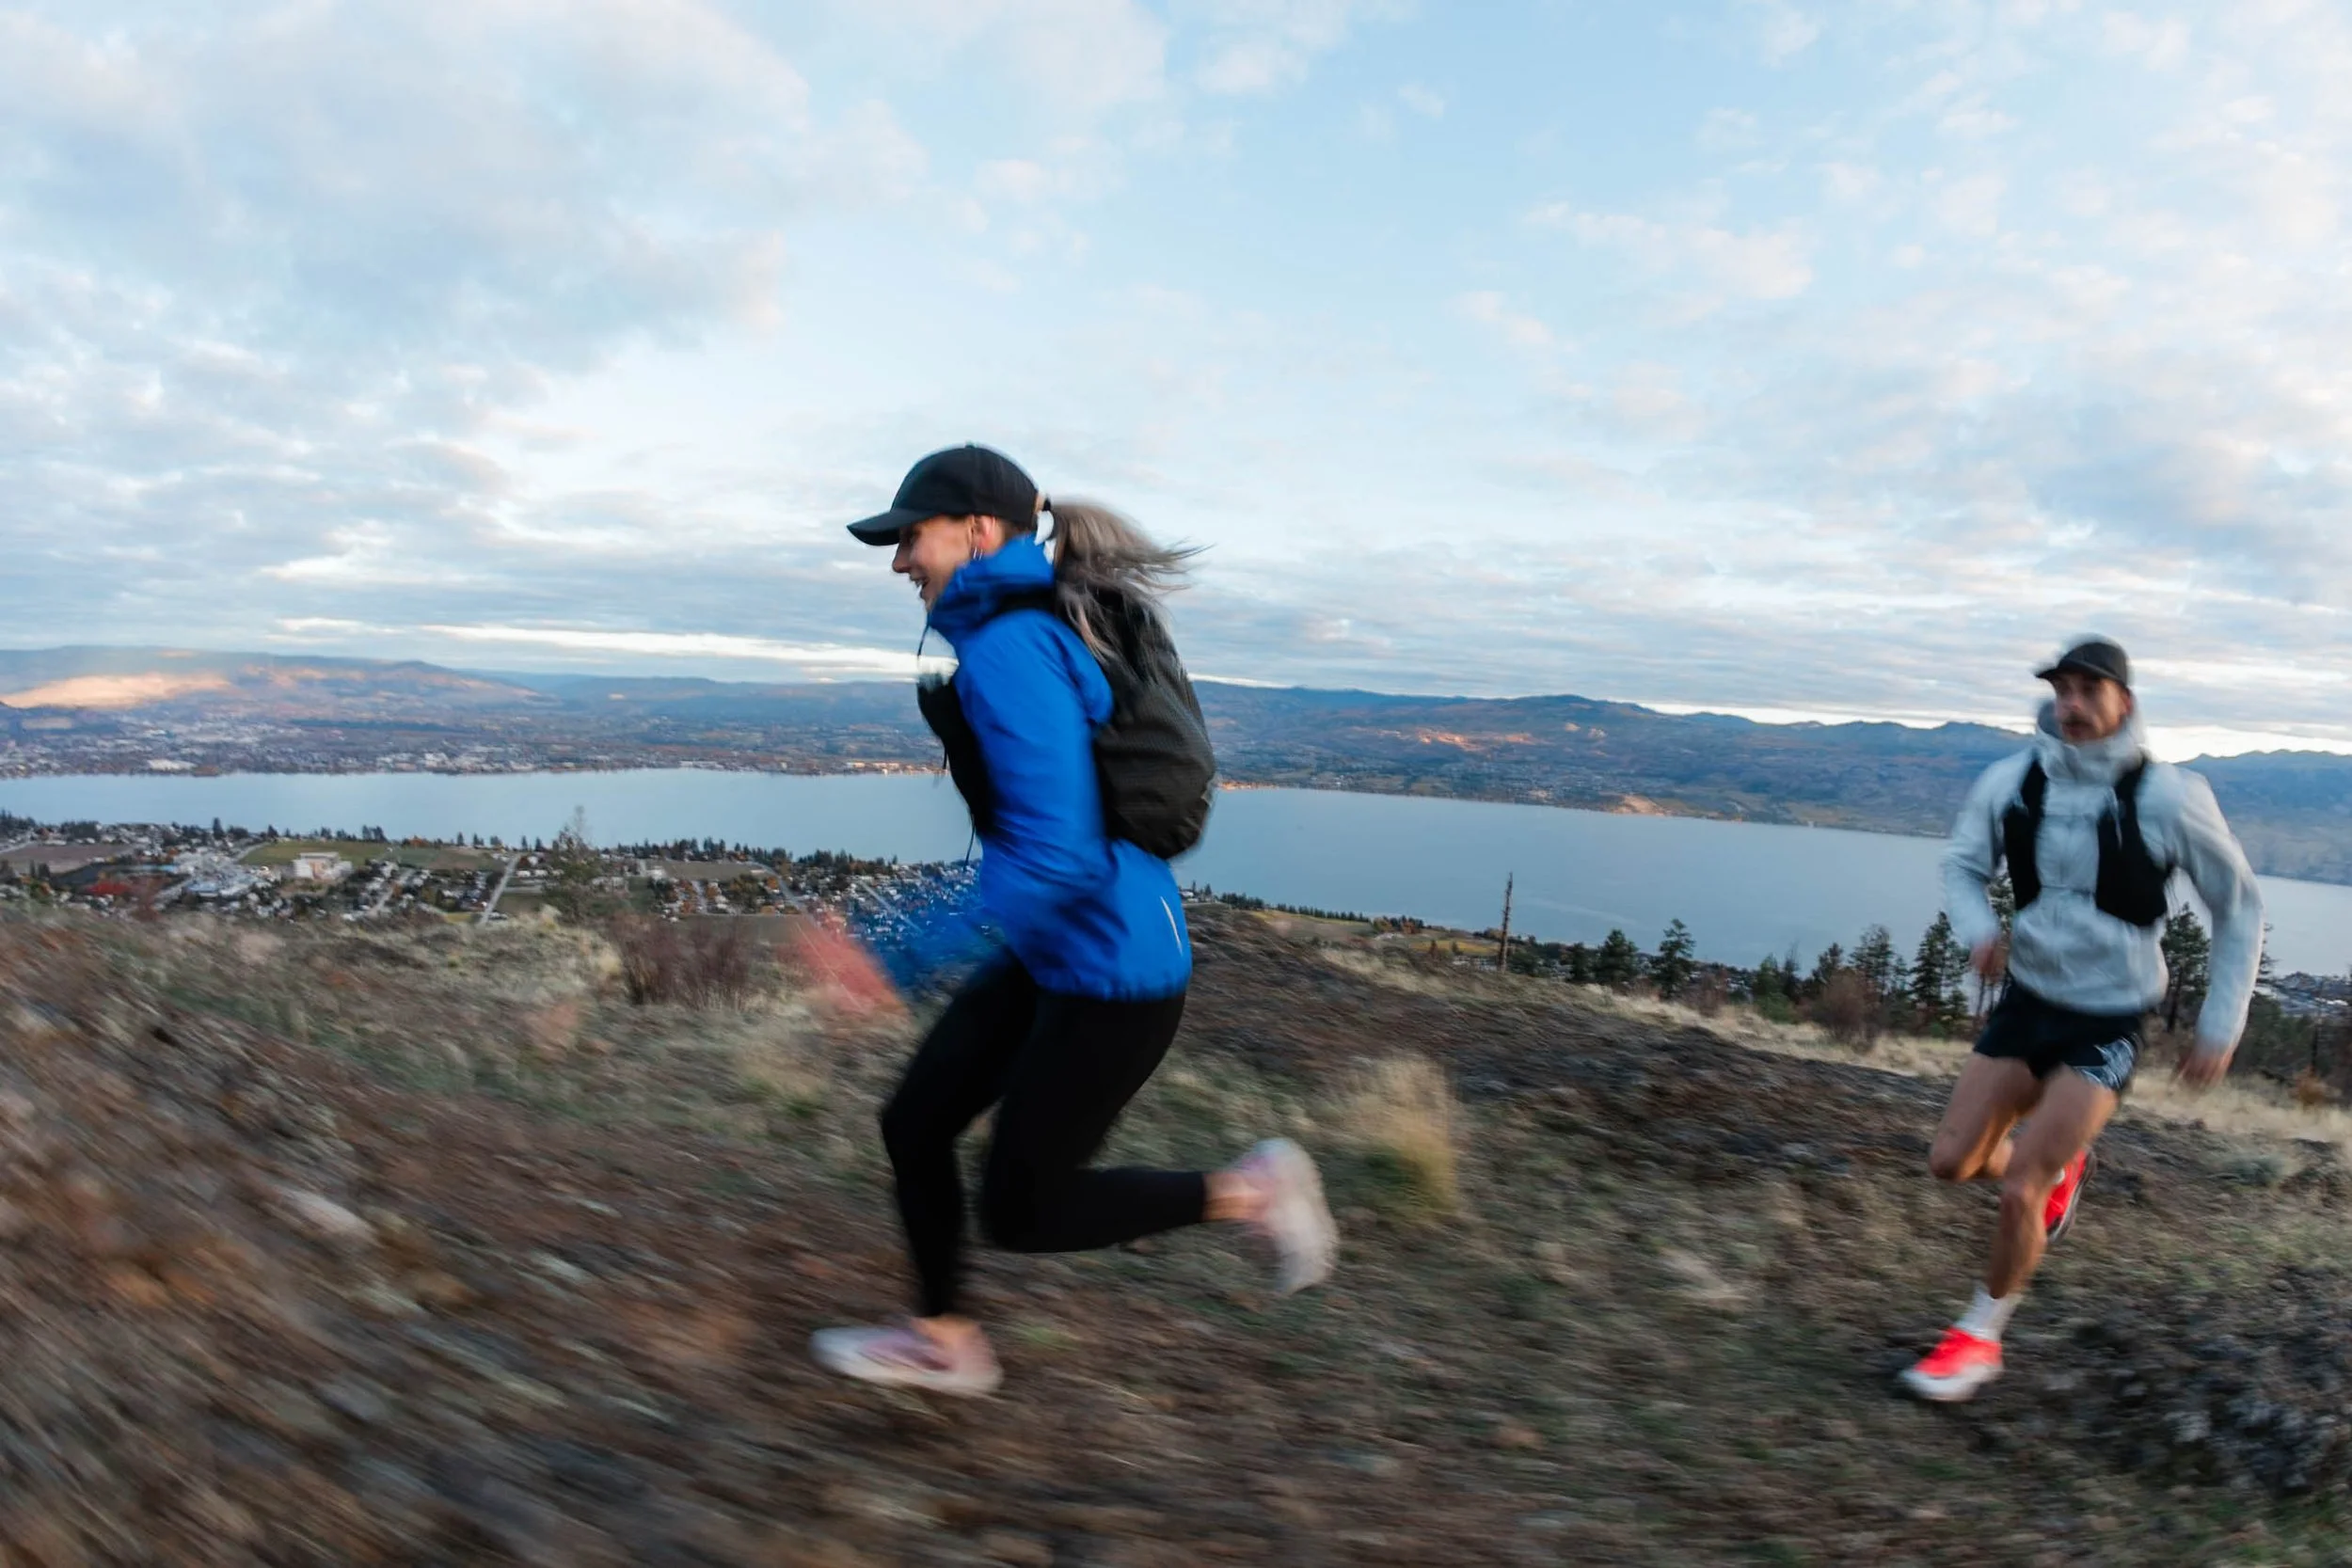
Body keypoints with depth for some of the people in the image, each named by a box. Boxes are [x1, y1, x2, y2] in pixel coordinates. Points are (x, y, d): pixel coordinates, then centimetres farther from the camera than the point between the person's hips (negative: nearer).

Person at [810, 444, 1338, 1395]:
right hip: (1052, 956, 10)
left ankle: (1250, 1192, 18)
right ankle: (943, 1342, 36)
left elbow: (1058, 858, -28)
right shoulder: (1037, 625, 8)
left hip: (1108, 974, -10)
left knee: (1020, 1214, 7)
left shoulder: (1008, 651, -22)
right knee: (912, 1128, 15)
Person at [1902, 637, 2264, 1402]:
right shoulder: (2011, 781, -7)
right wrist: (1979, 930, -15)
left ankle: (1979, 1339, 15)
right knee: (1953, 1161, 3)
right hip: (2026, 999, 4)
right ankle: (2059, 1167, 38)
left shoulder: (2170, 797, -15)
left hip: (2106, 1023, -4)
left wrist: (2221, 1025, -3)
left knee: (2017, 1192, -10)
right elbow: (1962, 865, 7)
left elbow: (2240, 907, -2)